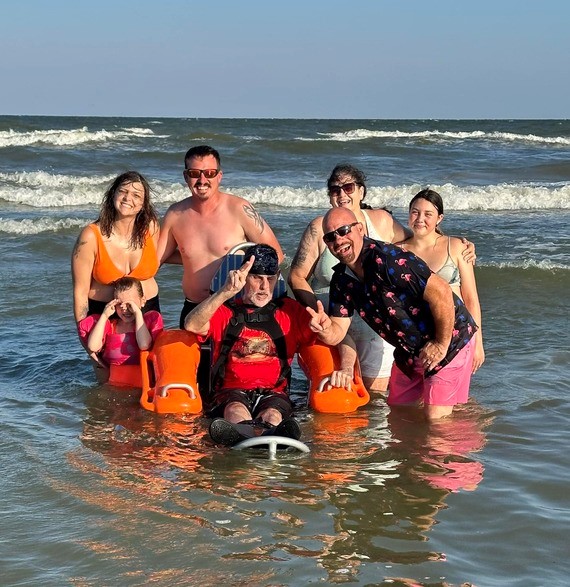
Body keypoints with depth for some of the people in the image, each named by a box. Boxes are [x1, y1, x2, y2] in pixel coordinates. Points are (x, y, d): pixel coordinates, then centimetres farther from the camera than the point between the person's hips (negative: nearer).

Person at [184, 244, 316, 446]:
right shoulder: (225, 312, 16)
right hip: (232, 391, 0)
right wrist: (227, 292, -21)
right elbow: (192, 325, -7)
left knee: (272, 415, -36)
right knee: (236, 411, -37)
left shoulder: (289, 311, 22)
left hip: (274, 392, 1)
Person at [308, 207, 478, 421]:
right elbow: (336, 333, -1)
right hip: (410, 351, 8)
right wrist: (324, 328, -26)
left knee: (435, 418, -9)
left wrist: (441, 345, -20)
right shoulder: (341, 280, -1)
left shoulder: (388, 260, -28)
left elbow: (441, 293, -30)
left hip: (450, 339, -8)